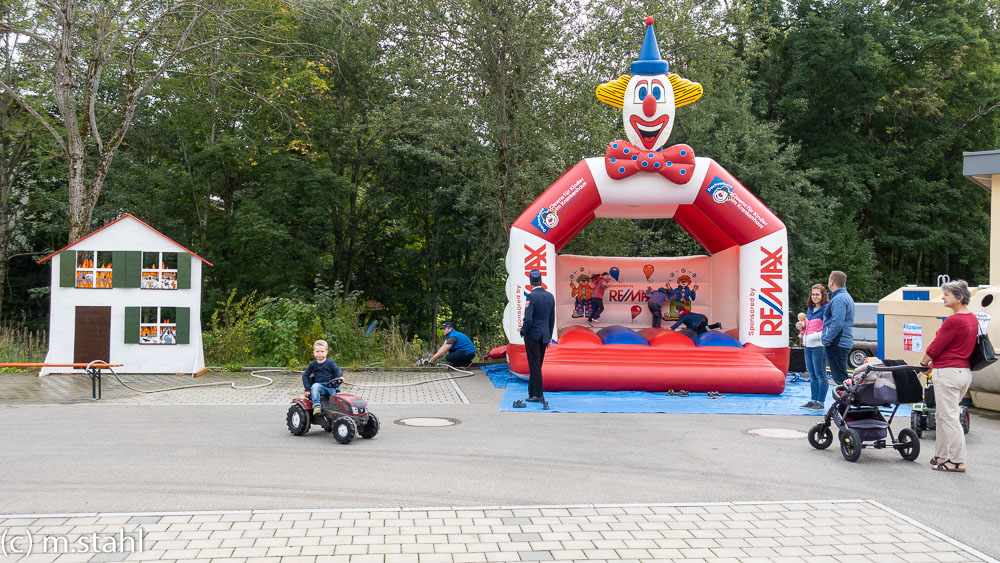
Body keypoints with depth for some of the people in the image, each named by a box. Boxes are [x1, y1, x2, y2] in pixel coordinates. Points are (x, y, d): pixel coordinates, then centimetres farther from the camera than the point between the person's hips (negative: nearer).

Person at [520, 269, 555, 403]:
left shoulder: (531, 297, -15)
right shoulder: (550, 296, 6)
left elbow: (528, 319, -21)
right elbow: (552, 318, 12)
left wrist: (523, 331, -4)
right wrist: (549, 336, 19)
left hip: (532, 335, -6)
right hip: (544, 335, 6)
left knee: (535, 366, -1)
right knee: (536, 365, 15)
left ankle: (538, 395, 0)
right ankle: (532, 392, 22)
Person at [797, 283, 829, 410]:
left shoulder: (826, 309, -9)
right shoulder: (810, 309, 16)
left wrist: (816, 336, -21)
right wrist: (801, 326, 7)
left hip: (819, 346, -8)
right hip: (807, 346, 8)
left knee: (820, 375, -2)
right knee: (812, 375, 14)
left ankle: (820, 402, 3)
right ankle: (813, 400, 21)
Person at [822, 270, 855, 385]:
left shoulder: (839, 299, -16)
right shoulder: (846, 296, 19)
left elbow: (837, 323, -25)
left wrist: (827, 340, -19)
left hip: (837, 344, -11)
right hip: (845, 343, 11)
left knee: (839, 377, -8)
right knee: (840, 376, 16)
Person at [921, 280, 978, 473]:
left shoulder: (953, 321, -19)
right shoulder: (973, 319, 10)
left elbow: (935, 347, -13)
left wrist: (923, 363, 5)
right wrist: (935, 362, 22)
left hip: (948, 372, -9)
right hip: (965, 371, 9)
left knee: (949, 417, -1)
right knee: (943, 415, 17)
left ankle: (957, 461, 3)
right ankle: (941, 456, 23)